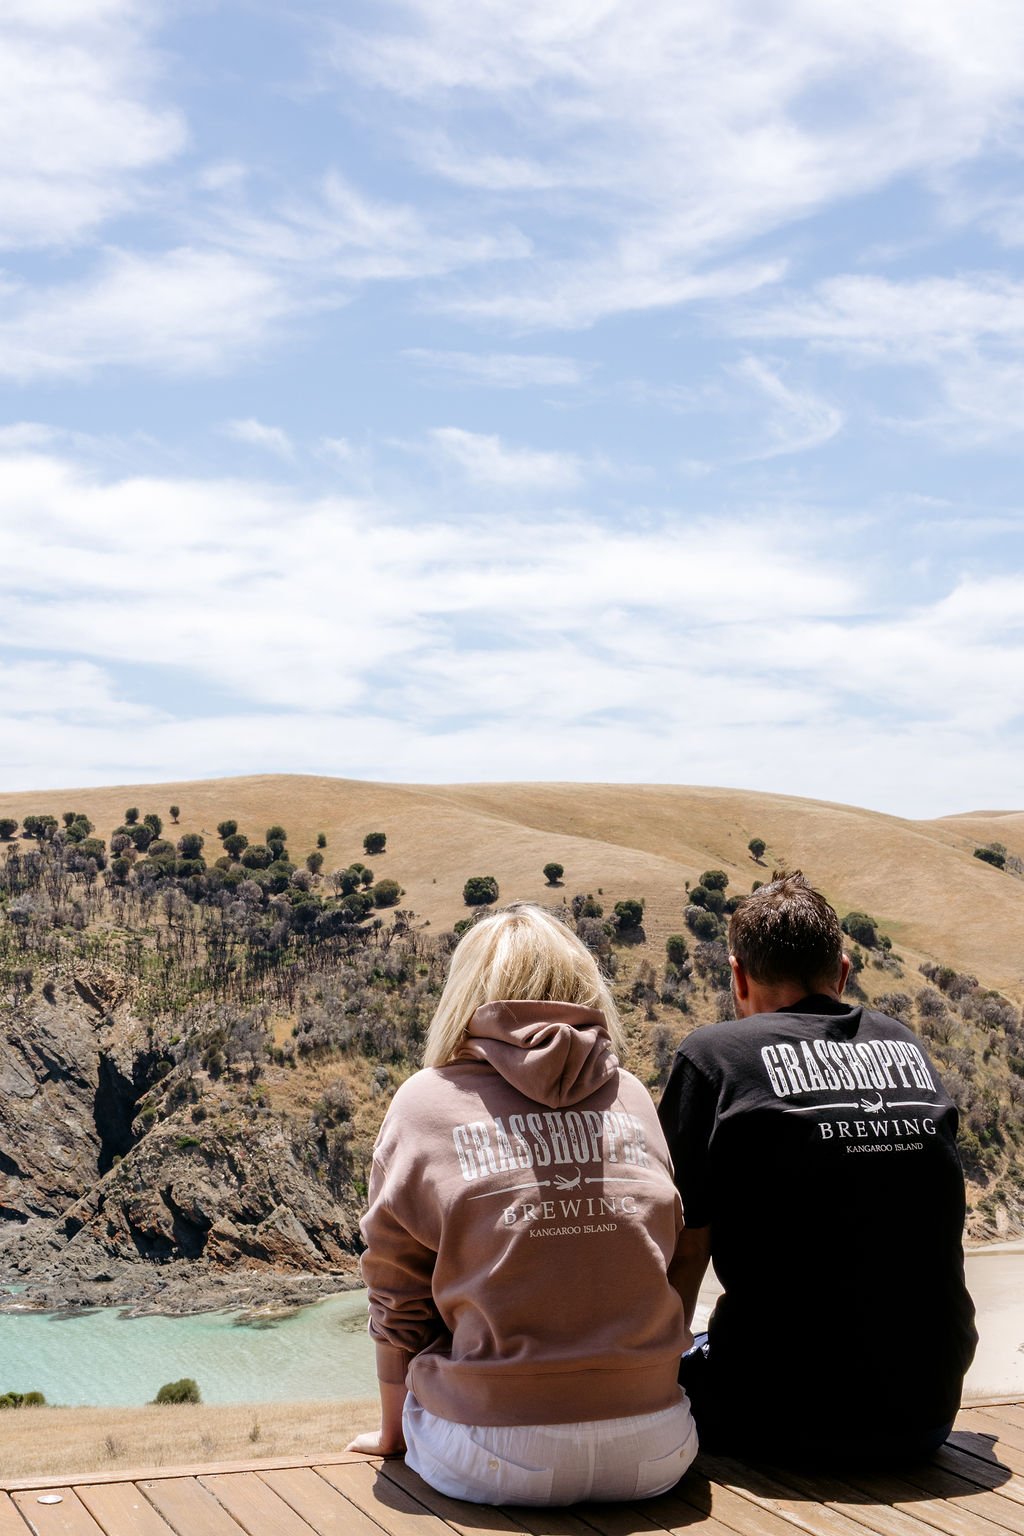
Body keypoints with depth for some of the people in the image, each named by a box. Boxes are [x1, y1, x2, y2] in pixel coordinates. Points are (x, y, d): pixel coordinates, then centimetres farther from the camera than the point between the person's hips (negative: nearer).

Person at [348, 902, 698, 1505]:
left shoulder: (426, 1101, 0)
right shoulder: (634, 1098, 7)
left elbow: (397, 1297, 4)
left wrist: (392, 1433, 19)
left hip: (493, 1464, -2)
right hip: (653, 1454, 2)